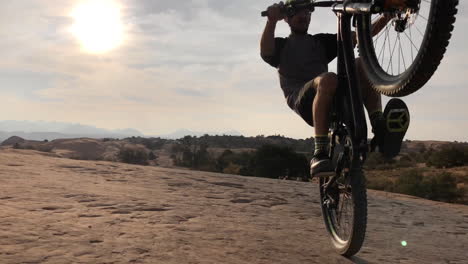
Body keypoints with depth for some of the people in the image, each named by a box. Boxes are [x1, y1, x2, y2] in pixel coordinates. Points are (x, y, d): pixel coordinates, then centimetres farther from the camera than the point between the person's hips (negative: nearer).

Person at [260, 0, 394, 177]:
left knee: (362, 64, -16)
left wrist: (386, 16, 0)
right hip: (301, 100, -4)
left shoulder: (321, 41, 30)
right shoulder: (281, 45, 21)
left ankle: (380, 128, -29)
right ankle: (320, 154, -39)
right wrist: (272, 21, -22)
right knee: (328, 79, -35)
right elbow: (265, 53, -6)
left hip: (333, 100, 4)